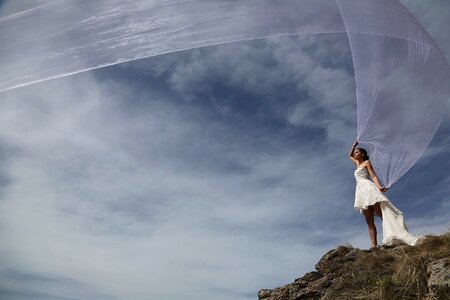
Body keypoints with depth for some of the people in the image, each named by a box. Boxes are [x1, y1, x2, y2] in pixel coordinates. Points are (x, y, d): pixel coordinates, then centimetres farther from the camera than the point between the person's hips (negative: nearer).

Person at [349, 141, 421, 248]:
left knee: (383, 214, -20)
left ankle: (405, 238, -28)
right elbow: (350, 156, 47)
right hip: (361, 192, 6)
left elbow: (373, 176, -1)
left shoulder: (366, 162, 11)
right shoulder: (358, 164, 30)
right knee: (369, 221, -8)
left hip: (368, 187, -6)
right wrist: (354, 145, 44)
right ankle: (373, 245, -18)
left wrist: (379, 187, -16)